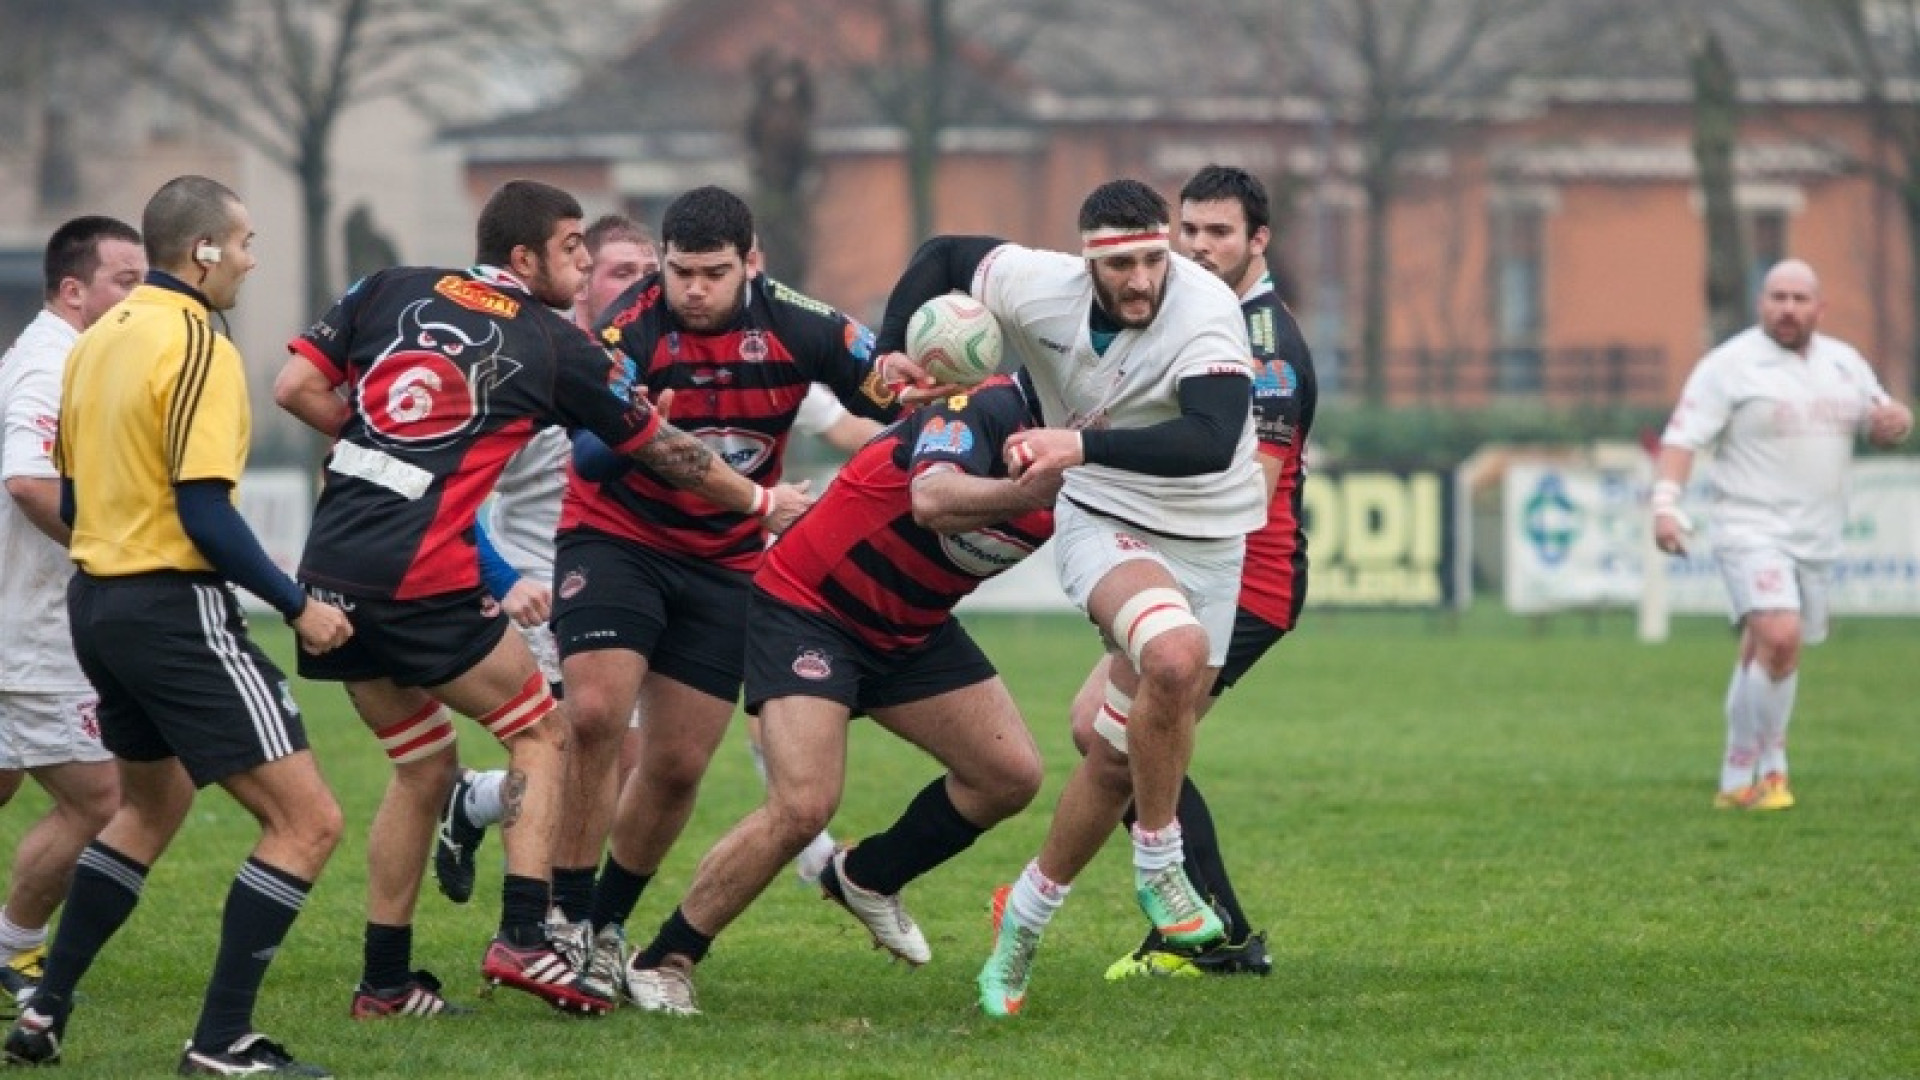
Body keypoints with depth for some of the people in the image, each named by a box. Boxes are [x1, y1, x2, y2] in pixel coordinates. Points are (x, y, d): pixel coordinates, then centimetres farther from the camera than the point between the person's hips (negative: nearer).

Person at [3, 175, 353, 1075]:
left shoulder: (98, 341, 10)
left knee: (151, 804, 30)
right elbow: (205, 514, -21)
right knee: (306, 819, -6)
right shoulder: (198, 348, -15)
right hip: (176, 610, -9)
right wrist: (298, 608, -14)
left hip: (95, 599, 9)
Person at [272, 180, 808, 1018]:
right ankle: (522, 935, -4)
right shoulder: (557, 348, 3)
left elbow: (296, 388, 7)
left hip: (331, 571, 5)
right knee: (539, 733, 12)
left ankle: (383, 981, 19)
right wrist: (761, 502, 29)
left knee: (424, 766, 20)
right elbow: (663, 450, 14)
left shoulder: (389, 291, 12)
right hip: (424, 574, -5)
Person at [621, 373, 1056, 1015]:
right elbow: (932, 500, -46)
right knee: (802, 805, -22)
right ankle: (661, 963, -7)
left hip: (912, 629, 8)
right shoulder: (989, 408, -28)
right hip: (807, 607, -8)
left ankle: (866, 878, 24)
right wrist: (1033, 490, -61)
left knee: (1011, 776, 1)